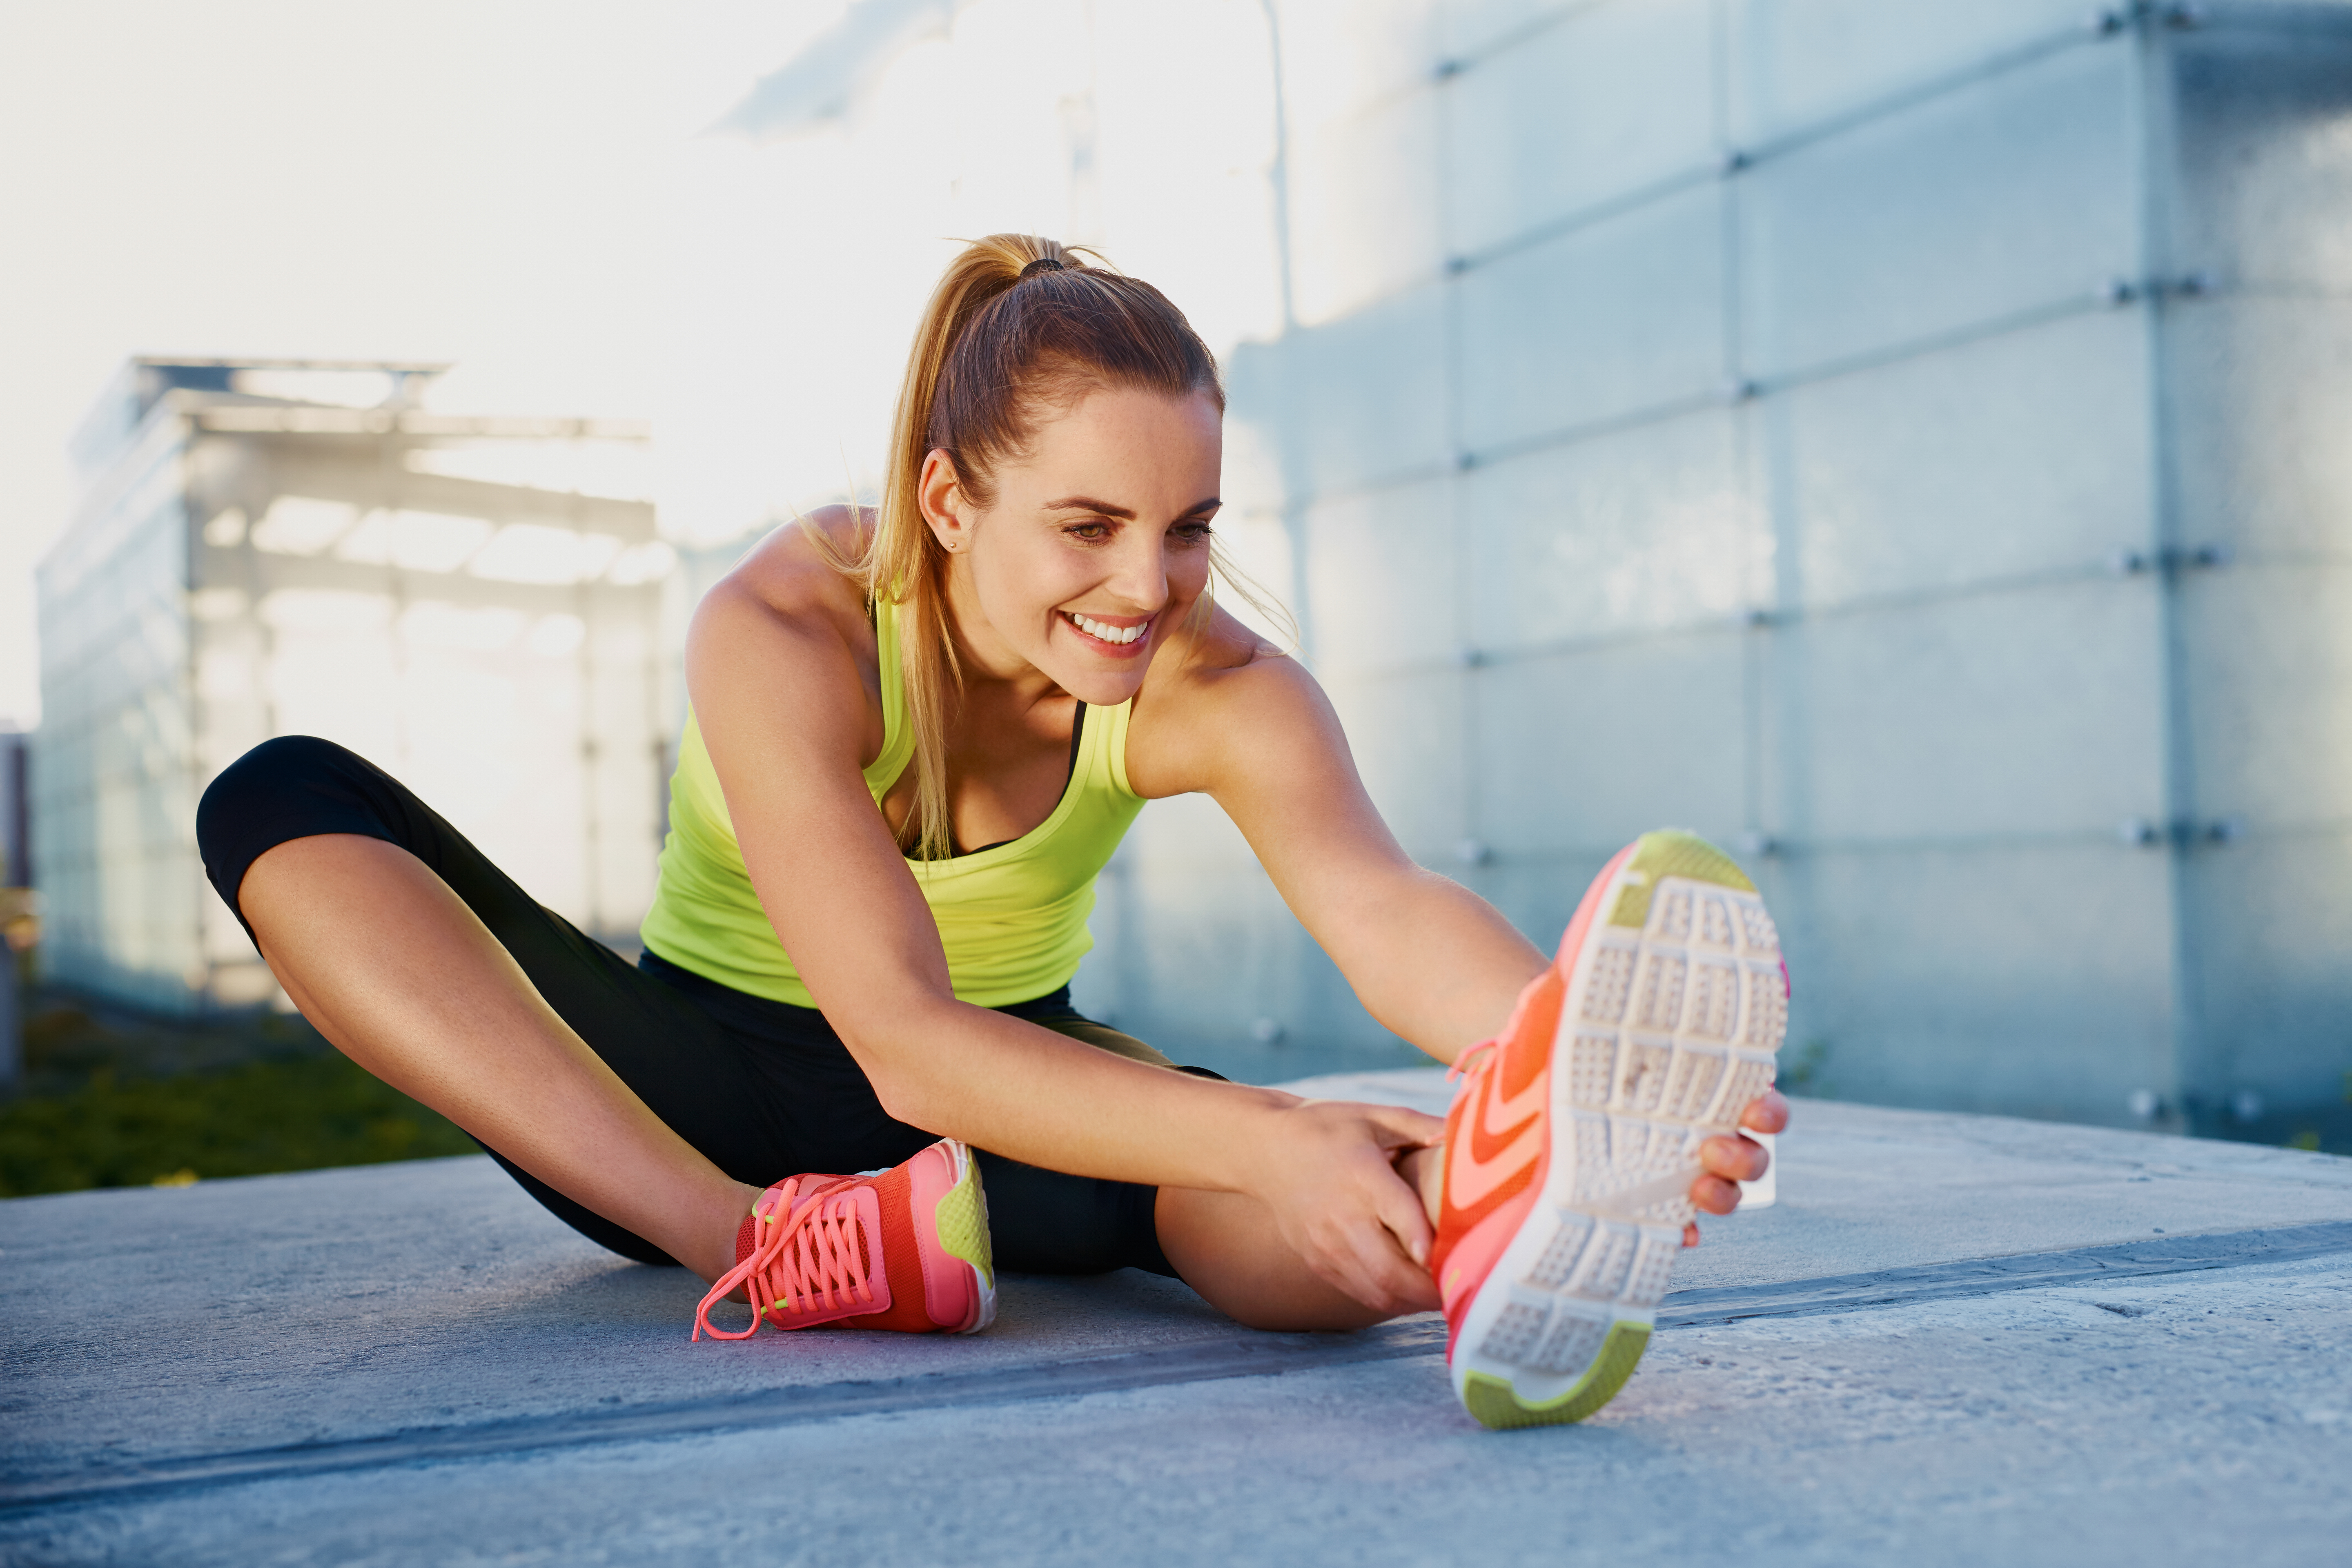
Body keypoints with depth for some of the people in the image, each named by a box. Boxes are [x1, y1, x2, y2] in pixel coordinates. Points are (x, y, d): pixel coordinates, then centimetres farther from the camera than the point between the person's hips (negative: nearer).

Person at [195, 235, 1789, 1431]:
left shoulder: (1209, 684, -19)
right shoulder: (780, 633, -27)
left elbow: (1387, 909, -37)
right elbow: (901, 1045, -37)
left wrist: (1599, 1071, -59)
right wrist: (1262, 1135, -51)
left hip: (1011, 1107, 1)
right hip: (714, 1098, 0)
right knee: (283, 803, -26)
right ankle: (752, 1244, -42)